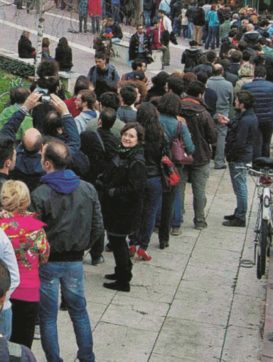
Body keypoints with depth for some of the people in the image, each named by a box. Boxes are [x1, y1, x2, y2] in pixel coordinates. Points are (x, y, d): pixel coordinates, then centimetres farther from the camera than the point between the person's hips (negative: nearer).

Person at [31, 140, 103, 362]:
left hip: (47, 262, -3)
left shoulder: (39, 195, -18)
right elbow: (98, 227, 0)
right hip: (75, 261, 4)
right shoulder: (88, 189, -6)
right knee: (79, 312, 19)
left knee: (48, 316, 11)